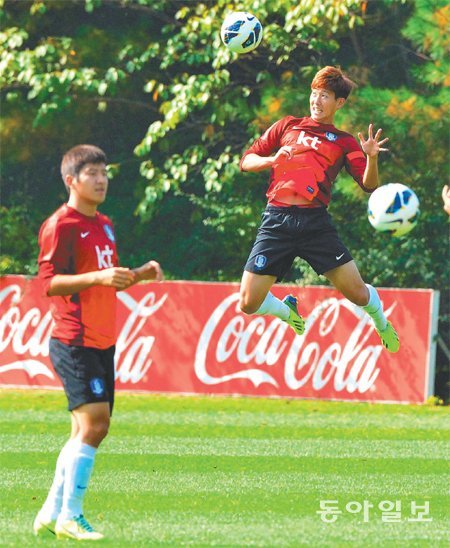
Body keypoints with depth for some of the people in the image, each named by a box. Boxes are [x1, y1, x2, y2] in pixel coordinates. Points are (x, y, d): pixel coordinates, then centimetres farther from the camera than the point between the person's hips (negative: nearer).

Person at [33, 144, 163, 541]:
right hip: (74, 342, -9)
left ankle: (52, 513, 18)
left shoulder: (104, 225, 18)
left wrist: (140, 275, 9)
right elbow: (50, 282, -16)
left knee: (88, 429, 10)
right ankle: (70, 516, -13)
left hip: (102, 342, 9)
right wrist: (99, 276, -26)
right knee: (93, 421, -17)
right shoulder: (60, 225, -9)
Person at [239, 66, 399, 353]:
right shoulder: (287, 126, 16)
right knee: (249, 304, -7)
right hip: (277, 220, 1)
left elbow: (369, 185, 3)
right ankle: (288, 310, 28)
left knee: (358, 293, -10)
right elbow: (247, 161, 16)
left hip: (315, 223, -1)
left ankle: (382, 323, 27)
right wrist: (272, 160, -5)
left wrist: (371, 157, -17)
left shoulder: (344, 143, 13)